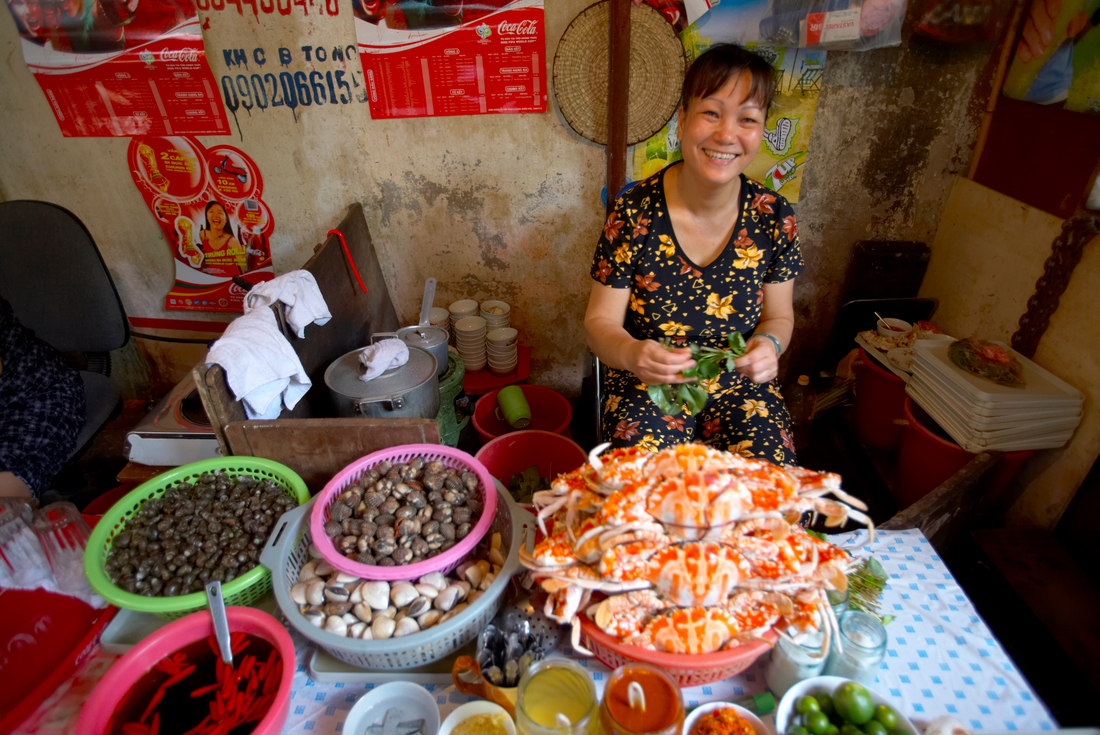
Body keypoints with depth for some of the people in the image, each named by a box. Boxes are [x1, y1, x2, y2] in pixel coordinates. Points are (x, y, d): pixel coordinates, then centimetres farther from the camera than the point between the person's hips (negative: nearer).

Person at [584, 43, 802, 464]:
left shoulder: (774, 218, -6)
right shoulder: (633, 215, -14)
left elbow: (779, 315, 6)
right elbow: (600, 323, -9)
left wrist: (768, 343, -18)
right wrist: (631, 353, -32)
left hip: (740, 387, 3)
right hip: (646, 387, -2)